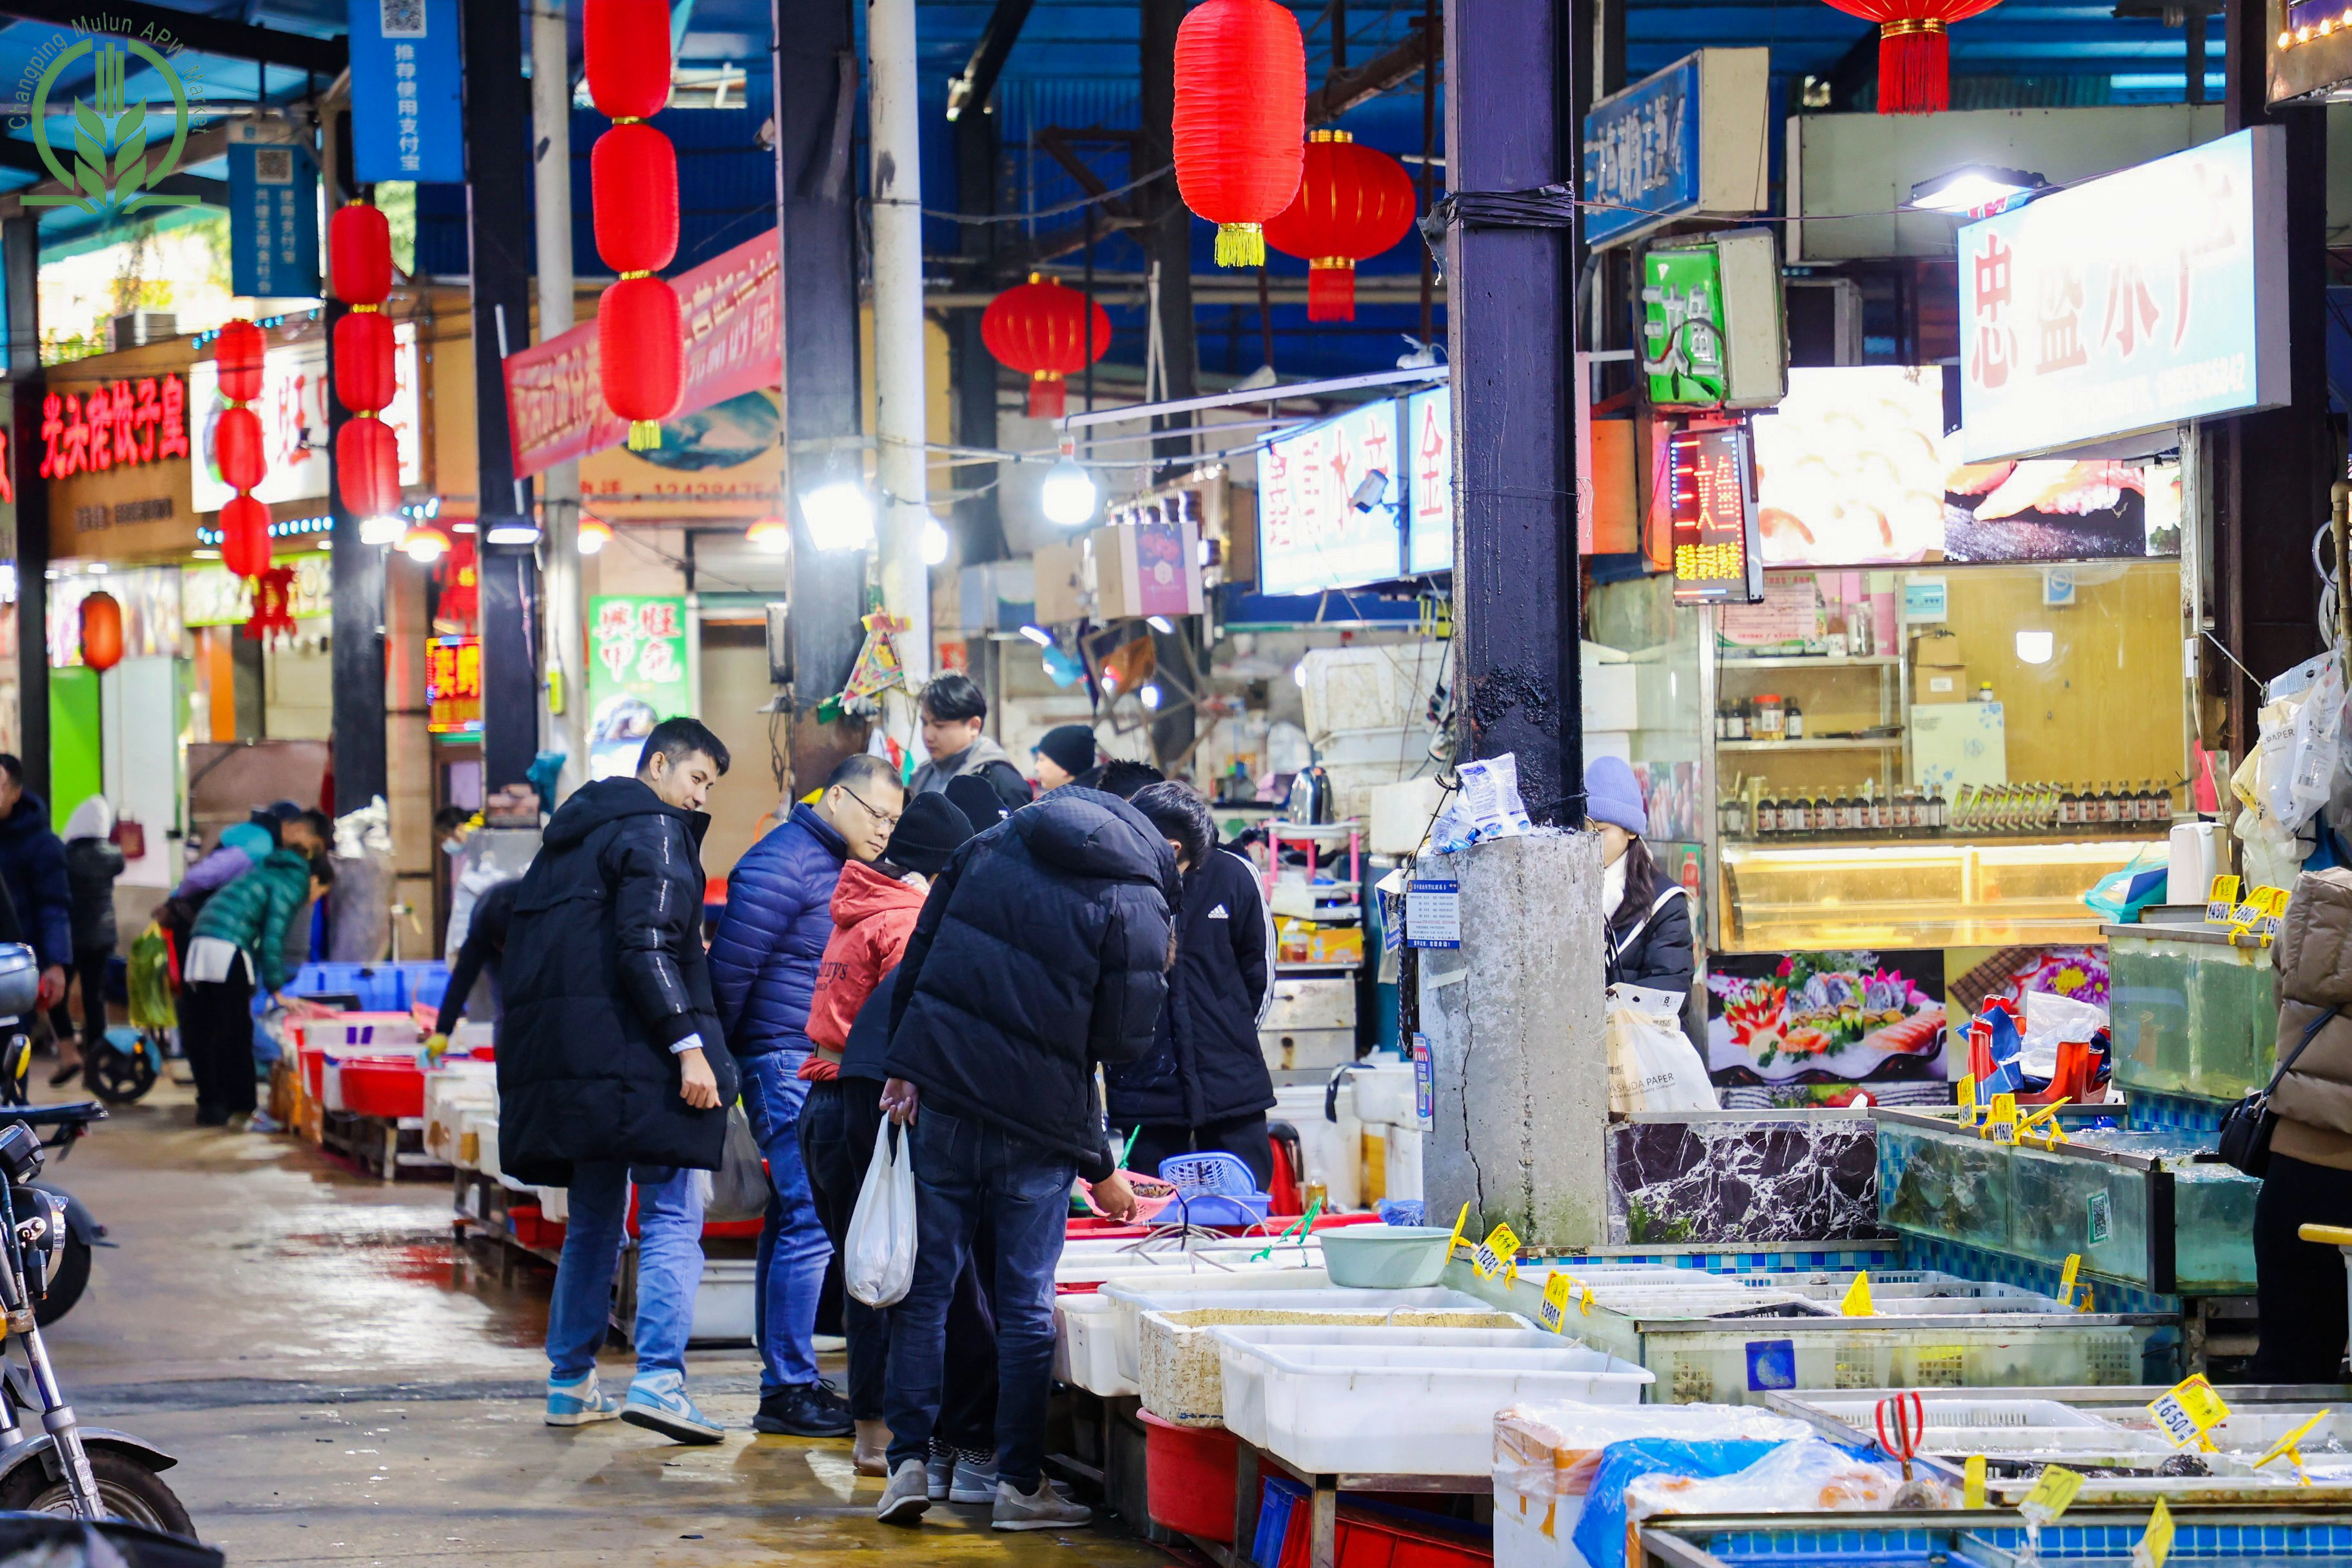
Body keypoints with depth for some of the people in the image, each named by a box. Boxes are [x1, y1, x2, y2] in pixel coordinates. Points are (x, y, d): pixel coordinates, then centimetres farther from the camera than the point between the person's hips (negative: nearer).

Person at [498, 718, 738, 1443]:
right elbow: (647, 947, -17)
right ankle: (658, 1378, -22)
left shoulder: (572, 833, 22)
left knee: (594, 1219, 17)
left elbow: (525, 948, 23)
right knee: (673, 1218, -10)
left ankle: (570, 1384, 18)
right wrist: (689, 1045, -20)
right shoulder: (654, 831, -5)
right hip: (634, 1056, -9)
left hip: (566, 1058, 9)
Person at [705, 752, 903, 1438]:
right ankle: (790, 1388, -9)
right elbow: (729, 966, -14)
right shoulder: (783, 863, -12)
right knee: (810, 1221, -12)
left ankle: (784, 1387, 15)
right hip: (788, 1065, -10)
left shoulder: (837, 868, 19)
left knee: (793, 1220, 11)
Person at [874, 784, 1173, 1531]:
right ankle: (1020, 1483, 9)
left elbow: (917, 961, 7)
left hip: (940, 1098, 3)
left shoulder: (991, 847, 8)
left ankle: (910, 1460, 6)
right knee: (1026, 1305, 6)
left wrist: (903, 1069, 8)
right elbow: (1120, 1046, -5)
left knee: (925, 1286, 10)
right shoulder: (1137, 907, -5)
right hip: (1037, 1126, -3)